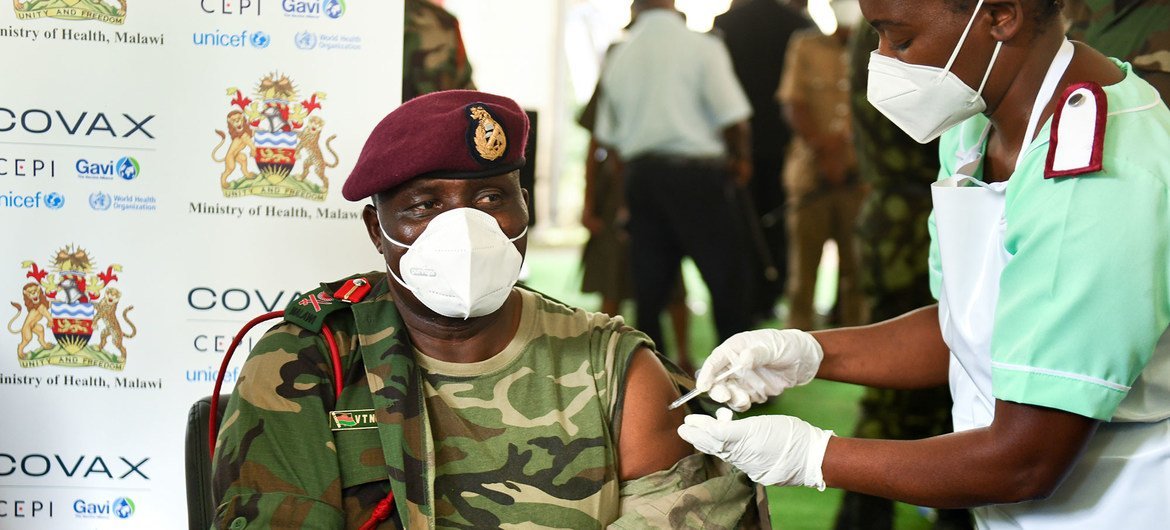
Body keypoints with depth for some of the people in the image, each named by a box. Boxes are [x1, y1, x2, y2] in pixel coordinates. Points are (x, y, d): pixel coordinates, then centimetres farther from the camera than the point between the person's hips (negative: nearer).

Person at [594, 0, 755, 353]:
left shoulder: (618, 58, 7)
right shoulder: (702, 47, -7)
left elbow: (608, 135, 11)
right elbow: (732, 118, -10)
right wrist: (741, 159, 7)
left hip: (640, 174, 5)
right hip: (697, 172, -5)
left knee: (649, 284, 9)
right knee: (726, 275, 1)